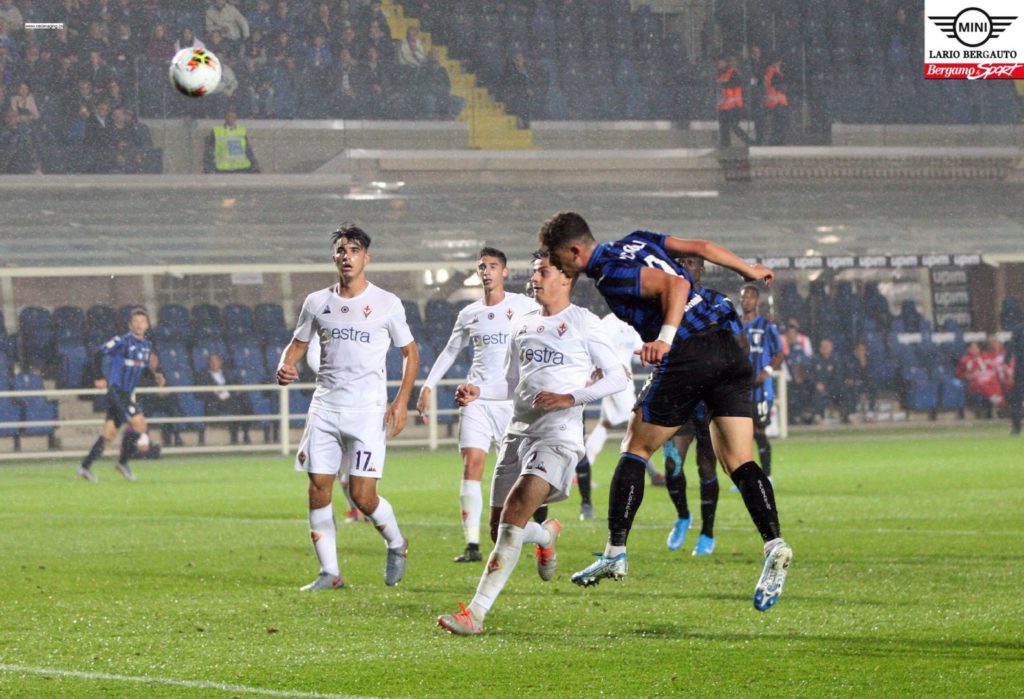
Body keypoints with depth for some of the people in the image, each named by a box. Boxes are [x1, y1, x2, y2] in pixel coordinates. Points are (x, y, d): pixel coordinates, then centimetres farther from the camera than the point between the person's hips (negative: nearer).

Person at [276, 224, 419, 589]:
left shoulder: (386, 304, 0)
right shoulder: (317, 302, 8)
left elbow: (410, 352, 7)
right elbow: (298, 344, 19)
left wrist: (402, 400, -4)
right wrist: (285, 366, -5)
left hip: (368, 409, -3)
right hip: (325, 407, 4)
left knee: (362, 494, -10)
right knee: (318, 489, -3)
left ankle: (396, 544, 20)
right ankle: (329, 572, 5)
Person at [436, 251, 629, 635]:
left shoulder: (582, 322, 0)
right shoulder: (523, 326, 18)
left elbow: (617, 376, -2)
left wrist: (570, 398, -14)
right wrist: (478, 391, 6)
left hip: (559, 434, -7)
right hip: (519, 430, 7)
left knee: (516, 511, -24)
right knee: (499, 526, 6)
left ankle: (476, 613, -28)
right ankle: (547, 535, 44)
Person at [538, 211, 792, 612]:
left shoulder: (611, 275, -8)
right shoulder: (636, 241, 17)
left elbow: (675, 285, -20)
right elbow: (700, 247, 20)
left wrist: (666, 338, -28)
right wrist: (751, 271, 31)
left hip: (686, 355, -8)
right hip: (729, 349, 8)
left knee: (635, 448, 8)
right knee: (739, 463, 3)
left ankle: (615, 553, 8)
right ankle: (773, 544, -16)